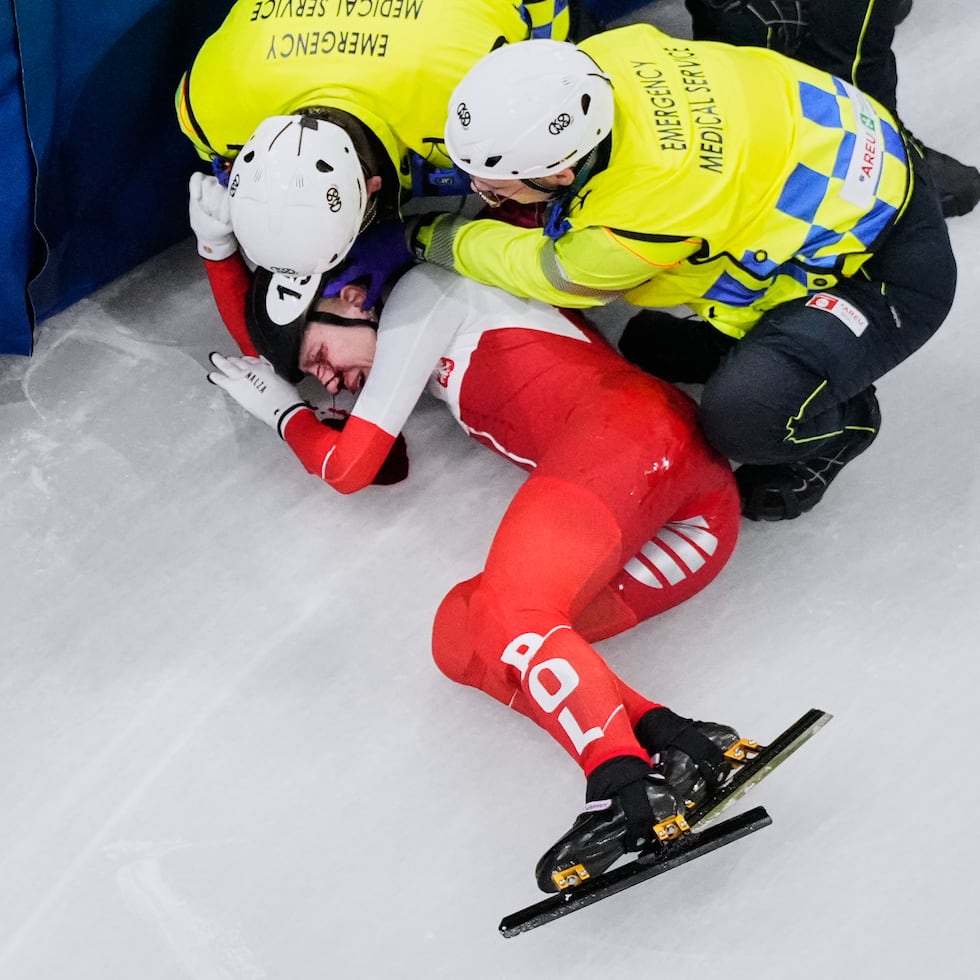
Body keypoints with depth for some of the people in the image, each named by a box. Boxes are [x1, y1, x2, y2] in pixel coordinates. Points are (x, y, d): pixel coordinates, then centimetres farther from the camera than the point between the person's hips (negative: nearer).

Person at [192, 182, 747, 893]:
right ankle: (669, 741, -29)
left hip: (628, 432, -9)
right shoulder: (430, 338, 36)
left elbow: (348, 466, 10)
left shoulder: (422, 292, 10)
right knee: (460, 639, -10)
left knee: (507, 614, -28)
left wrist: (281, 408, 28)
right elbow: (264, 336, 47)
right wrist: (217, 244, 35)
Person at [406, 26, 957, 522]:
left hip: (888, 268, -8)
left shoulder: (640, 216, -37)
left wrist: (432, 239, 0)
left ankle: (841, 422, 4)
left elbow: (548, 273, -14)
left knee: (746, 415, -28)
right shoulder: (594, 59, -19)